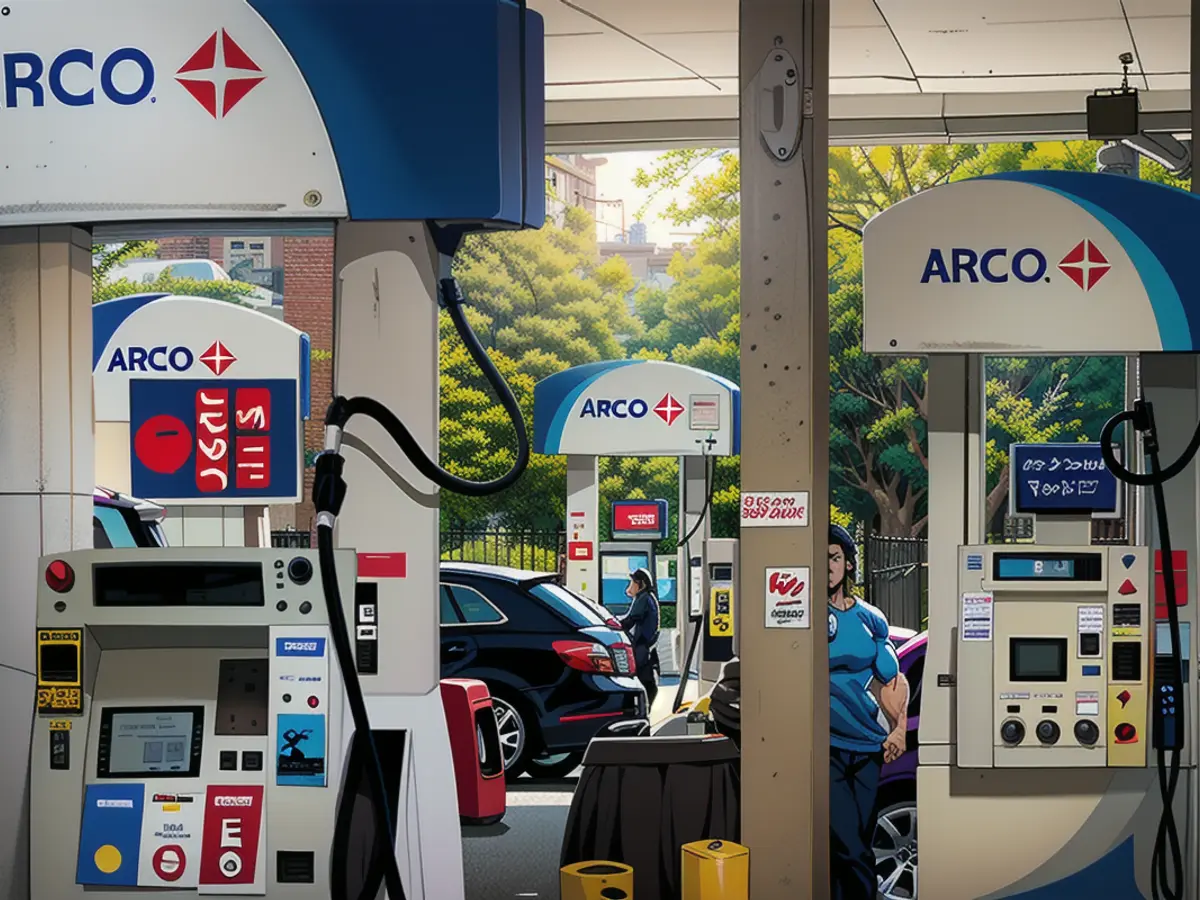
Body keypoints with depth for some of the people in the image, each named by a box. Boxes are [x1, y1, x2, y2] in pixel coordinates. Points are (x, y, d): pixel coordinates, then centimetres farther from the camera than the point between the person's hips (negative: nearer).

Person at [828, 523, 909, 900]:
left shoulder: (870, 619, 11)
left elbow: (892, 679, 19)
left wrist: (898, 730, 9)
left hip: (866, 747, 5)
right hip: (824, 745, -5)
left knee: (857, 848, 9)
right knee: (851, 853, -14)